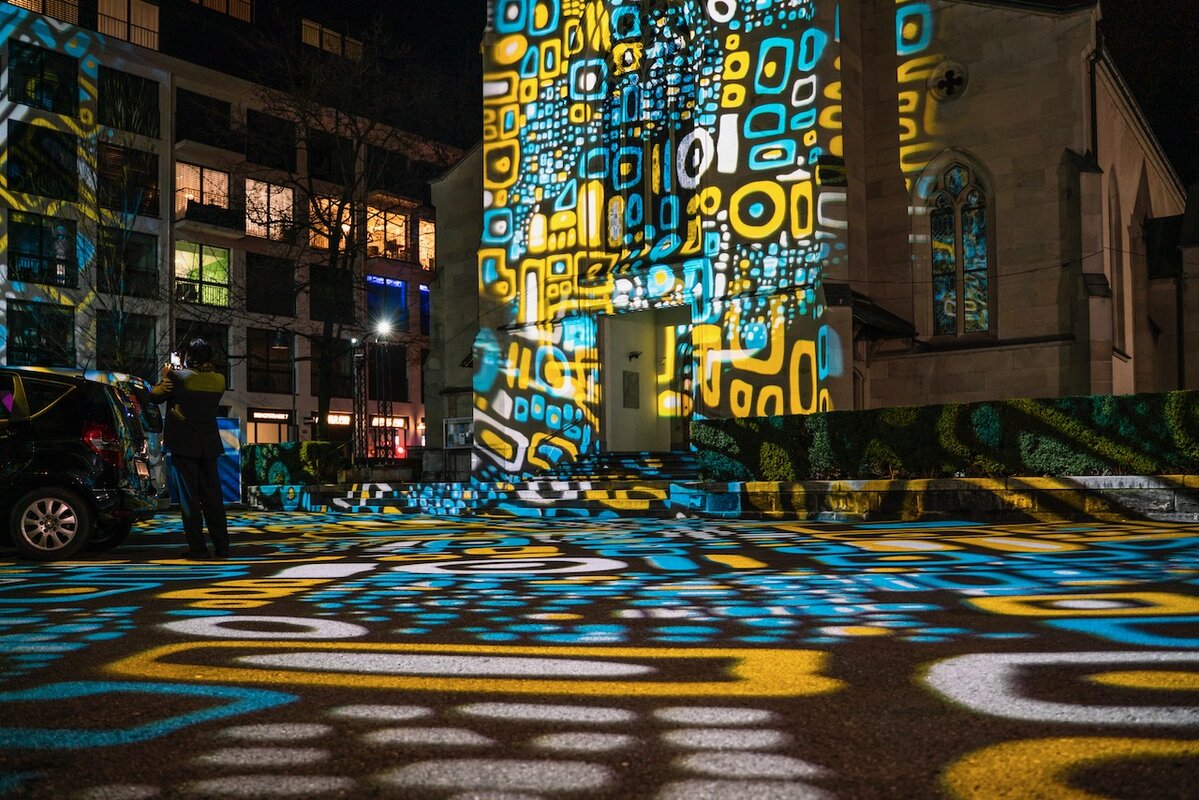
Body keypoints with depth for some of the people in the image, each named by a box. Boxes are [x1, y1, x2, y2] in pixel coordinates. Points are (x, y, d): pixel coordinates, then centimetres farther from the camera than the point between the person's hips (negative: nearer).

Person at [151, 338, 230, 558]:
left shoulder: (178, 377, -10)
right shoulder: (219, 380, 3)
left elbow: (155, 396, 1)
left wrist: (165, 377, 16)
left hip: (184, 445, -4)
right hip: (209, 446, 4)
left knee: (189, 498, 0)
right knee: (212, 497, 9)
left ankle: (197, 547, -1)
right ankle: (222, 546, 10)